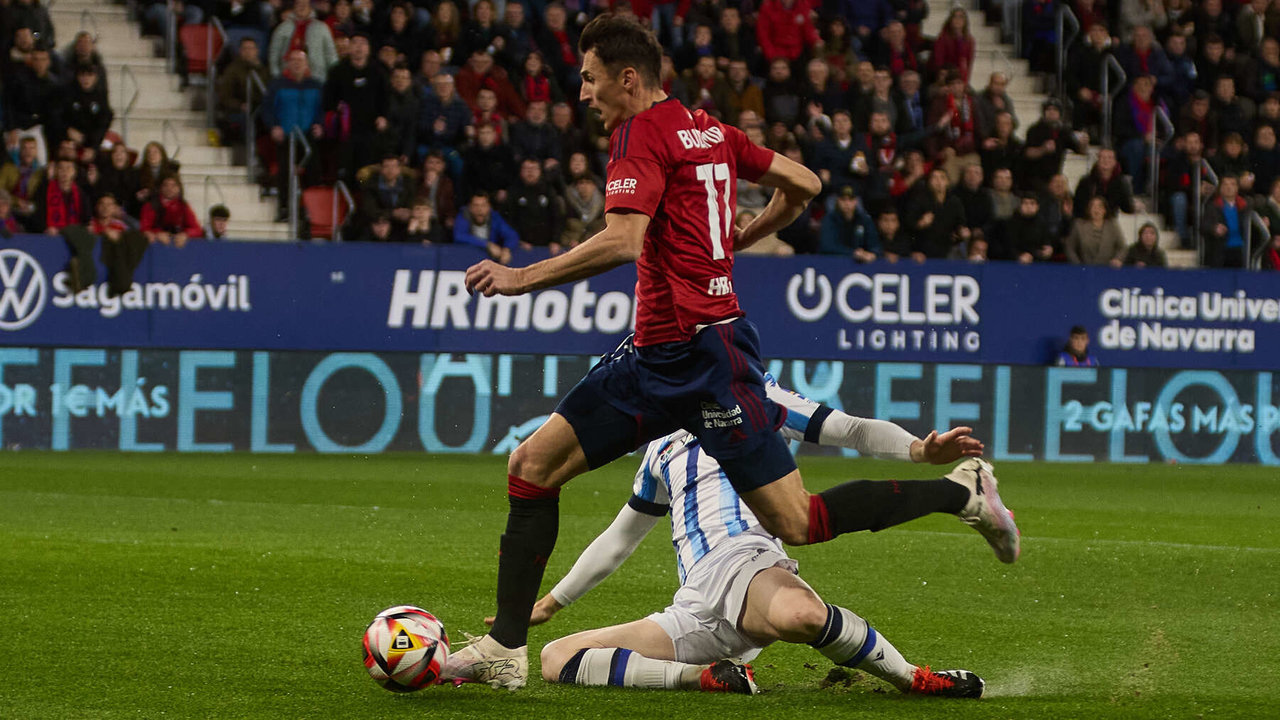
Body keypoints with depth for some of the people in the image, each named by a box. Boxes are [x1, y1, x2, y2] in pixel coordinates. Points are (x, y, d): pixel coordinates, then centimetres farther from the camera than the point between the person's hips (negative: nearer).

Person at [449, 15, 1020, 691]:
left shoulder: (641, 134, -12)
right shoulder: (708, 130, 13)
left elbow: (622, 241, -26)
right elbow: (805, 185, 18)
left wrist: (523, 277, -20)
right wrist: (738, 238, 30)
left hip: (700, 350, -10)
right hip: (656, 354, 10)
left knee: (794, 523, -7)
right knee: (534, 463, 5)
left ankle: (962, 495, 4)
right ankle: (506, 648, 5)